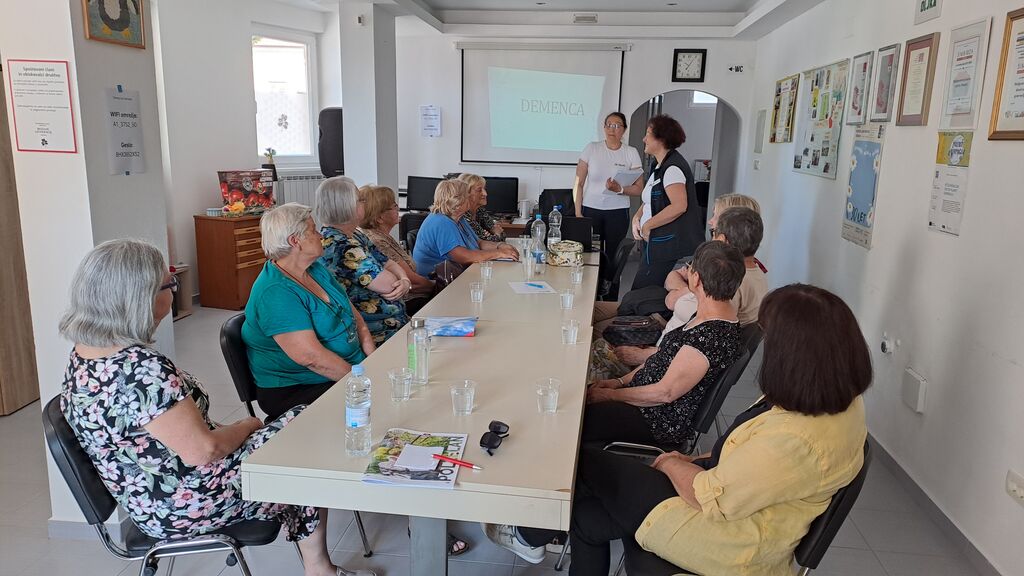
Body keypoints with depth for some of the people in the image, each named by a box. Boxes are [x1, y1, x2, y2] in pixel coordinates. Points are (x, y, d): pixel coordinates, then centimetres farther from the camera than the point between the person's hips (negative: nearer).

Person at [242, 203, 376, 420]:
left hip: (348, 371, 9)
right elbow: (311, 357, -26)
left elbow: (354, 316, 12)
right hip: (295, 392, -9)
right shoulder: (275, 292, -20)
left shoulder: (317, 269, 10)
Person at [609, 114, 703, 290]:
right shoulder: (659, 165, 16)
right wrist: (637, 216, 3)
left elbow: (679, 206, -27)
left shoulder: (672, 167, -16)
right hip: (654, 241, 10)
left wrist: (648, 225, -18)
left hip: (666, 245, -10)